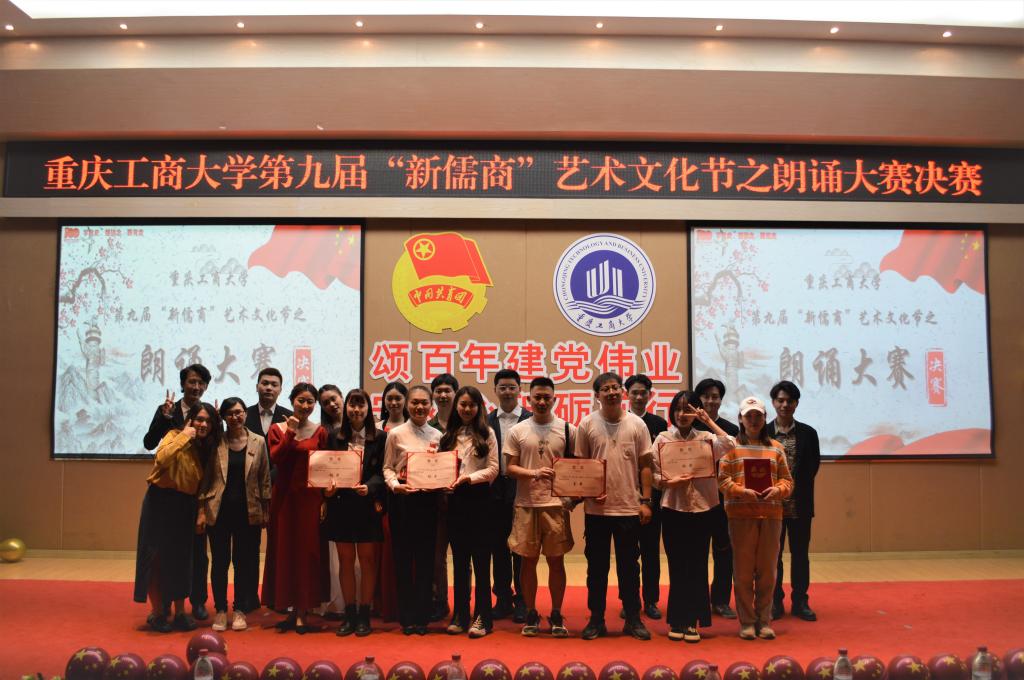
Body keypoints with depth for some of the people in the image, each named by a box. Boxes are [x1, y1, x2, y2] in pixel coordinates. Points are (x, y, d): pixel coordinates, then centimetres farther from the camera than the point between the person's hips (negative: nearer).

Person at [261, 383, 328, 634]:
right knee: (284, 550, 5)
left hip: (310, 498, -1)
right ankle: (290, 608, 16)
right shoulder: (278, 429, 6)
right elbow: (275, 458, -9)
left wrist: (326, 496, -8)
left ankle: (301, 612, 8)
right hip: (284, 497, 1)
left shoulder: (319, 432, 4)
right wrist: (289, 434, -17)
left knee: (306, 552, 0)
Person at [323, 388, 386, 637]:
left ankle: (364, 615, 15)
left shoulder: (379, 438, 0)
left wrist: (369, 487, -21)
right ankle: (349, 614, 18)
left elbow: (383, 472, -4)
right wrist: (328, 490, -11)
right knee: (346, 561, 8)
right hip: (341, 504, 2)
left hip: (368, 505, -2)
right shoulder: (335, 437, 7)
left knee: (367, 560, 5)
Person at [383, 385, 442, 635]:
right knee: (403, 556, 4)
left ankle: (422, 615, 16)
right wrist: (395, 485, -16)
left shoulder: (437, 435, 7)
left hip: (428, 499, 2)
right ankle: (406, 616, 15)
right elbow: (387, 468, 2)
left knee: (426, 556, 6)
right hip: (402, 500, -2)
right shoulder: (396, 434, 0)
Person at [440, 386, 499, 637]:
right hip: (455, 498, 4)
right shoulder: (448, 436, 12)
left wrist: (469, 477, -16)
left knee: (480, 558, 0)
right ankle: (460, 615, 18)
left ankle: (482, 617, 8)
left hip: (478, 497, -3)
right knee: (459, 558, 10)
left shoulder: (487, 434, 2)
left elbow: (493, 469, -4)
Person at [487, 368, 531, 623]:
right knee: (498, 547, 10)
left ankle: (522, 601, 15)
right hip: (495, 492, 3)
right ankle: (503, 599, 21)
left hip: (523, 491, -3)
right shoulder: (486, 421, 6)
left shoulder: (532, 420, -2)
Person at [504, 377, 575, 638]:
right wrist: (534, 473, -17)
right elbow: (509, 468, 0)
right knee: (528, 560, 8)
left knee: (556, 560, 6)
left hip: (557, 504, 0)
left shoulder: (568, 430, 1)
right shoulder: (517, 431, 1)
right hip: (526, 504, 0)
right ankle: (531, 613, 21)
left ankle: (556, 614, 19)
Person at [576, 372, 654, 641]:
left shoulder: (637, 424, 1)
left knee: (629, 566, 10)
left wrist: (645, 501, -2)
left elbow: (645, 465, 3)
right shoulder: (587, 424, -1)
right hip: (597, 509, 0)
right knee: (597, 566, 9)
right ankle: (596, 619, 20)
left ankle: (633, 619, 22)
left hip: (629, 508, 0)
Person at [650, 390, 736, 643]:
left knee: (697, 565, 5)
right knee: (677, 566, 7)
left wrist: (708, 420, -11)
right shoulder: (663, 439, 3)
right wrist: (671, 481, -18)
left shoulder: (705, 438, 4)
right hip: (673, 509, 0)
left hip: (701, 508, 0)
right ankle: (677, 621, 17)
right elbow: (653, 475, 0)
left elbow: (730, 446, -16)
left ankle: (692, 621, 15)